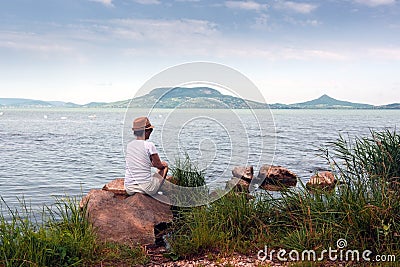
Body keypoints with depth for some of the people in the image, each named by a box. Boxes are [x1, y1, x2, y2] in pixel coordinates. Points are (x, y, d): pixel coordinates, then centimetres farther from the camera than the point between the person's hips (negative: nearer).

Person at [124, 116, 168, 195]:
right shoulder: (149, 145, -12)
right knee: (165, 165, 20)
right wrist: (163, 164, 21)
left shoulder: (129, 145, 5)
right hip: (146, 187, -6)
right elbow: (159, 165, -2)